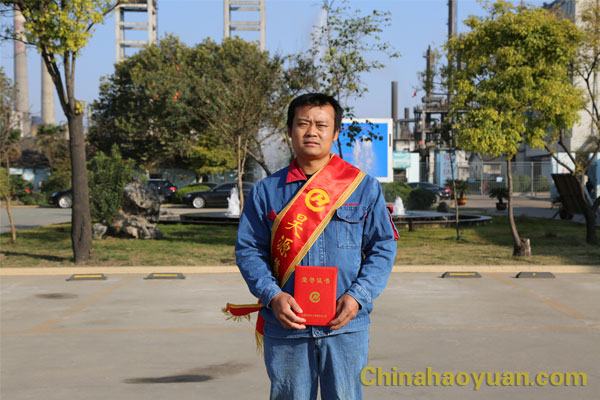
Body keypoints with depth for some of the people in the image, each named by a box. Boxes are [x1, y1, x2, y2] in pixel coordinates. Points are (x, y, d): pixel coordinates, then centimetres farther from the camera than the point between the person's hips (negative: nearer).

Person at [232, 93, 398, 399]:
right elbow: (248, 250, 6)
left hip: (345, 325, -1)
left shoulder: (363, 187, 5)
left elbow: (383, 247, 4)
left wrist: (357, 296, -9)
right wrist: (273, 296, -10)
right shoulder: (266, 191, 6)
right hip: (285, 326, 1)